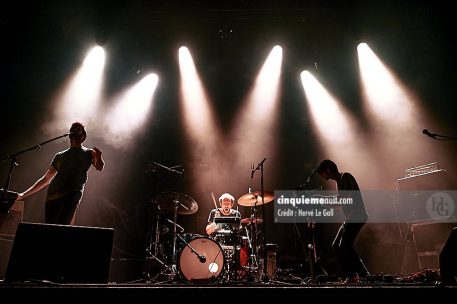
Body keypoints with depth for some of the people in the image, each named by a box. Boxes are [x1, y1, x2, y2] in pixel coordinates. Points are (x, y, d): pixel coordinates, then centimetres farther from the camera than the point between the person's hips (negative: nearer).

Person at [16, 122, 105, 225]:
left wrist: (98, 156, -24)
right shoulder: (60, 156, 24)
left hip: (71, 194, -4)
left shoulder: (88, 154, 15)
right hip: (52, 196, 4)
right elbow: (45, 179, 28)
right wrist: (24, 194, 24)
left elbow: (99, 167, -2)